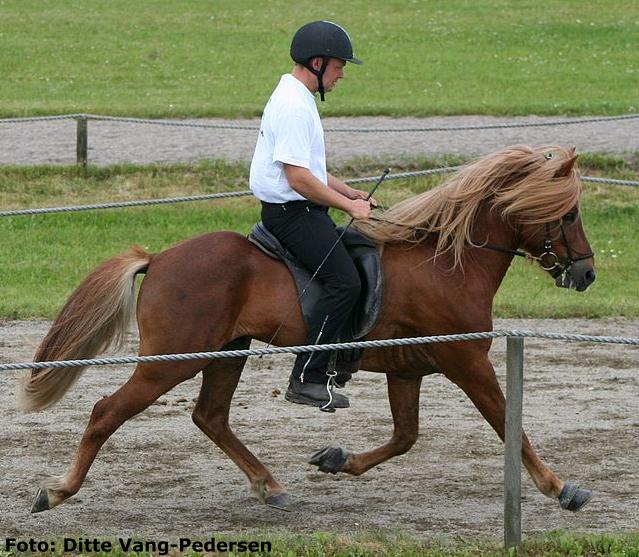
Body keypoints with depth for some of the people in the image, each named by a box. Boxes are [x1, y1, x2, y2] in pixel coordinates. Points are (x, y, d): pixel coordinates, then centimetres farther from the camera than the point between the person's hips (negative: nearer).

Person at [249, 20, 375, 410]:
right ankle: (307, 378, -19)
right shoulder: (293, 107, -18)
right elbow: (298, 177, -24)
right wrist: (349, 205, -16)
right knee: (345, 281, -20)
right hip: (291, 213, -11)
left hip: (302, 211, 11)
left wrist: (352, 194, 15)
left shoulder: (296, 98, 17)